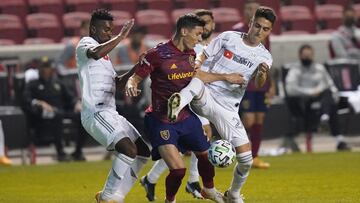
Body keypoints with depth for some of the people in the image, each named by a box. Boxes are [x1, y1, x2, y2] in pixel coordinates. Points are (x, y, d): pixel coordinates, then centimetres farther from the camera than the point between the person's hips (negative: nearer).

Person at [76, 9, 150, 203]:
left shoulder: (103, 49, 24)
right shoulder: (86, 44, -5)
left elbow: (116, 81, 31)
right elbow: (95, 54, -31)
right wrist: (121, 37, -28)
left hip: (110, 113, 10)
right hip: (96, 113, -10)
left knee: (142, 151, 10)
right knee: (129, 150, -25)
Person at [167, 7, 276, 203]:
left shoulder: (264, 57, 5)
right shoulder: (228, 38, 4)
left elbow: (257, 86, -12)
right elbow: (201, 56, 7)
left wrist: (262, 75, -35)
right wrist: (196, 68, -15)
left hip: (228, 108, 2)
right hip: (205, 97, -2)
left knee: (246, 158, -2)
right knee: (198, 84, -38)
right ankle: (179, 101, -70)